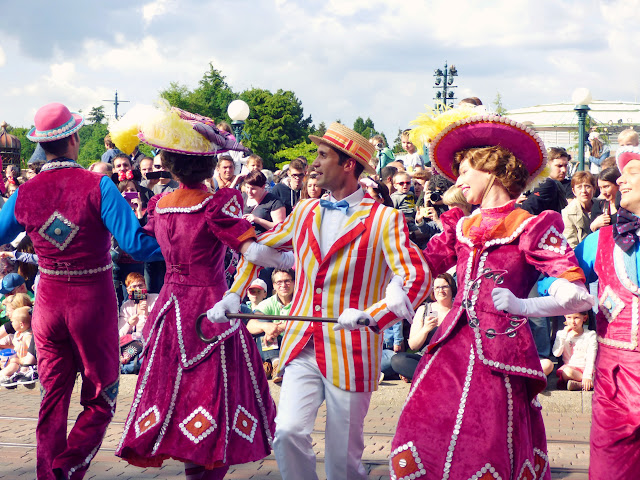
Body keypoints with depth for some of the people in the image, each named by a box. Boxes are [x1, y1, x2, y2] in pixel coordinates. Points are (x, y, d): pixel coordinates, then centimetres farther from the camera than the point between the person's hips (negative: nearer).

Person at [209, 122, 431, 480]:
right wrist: (234, 296, 12)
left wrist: (373, 315, -27)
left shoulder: (384, 219, -5)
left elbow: (418, 279, -14)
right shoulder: (305, 212, 12)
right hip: (302, 348, 4)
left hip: (350, 355, -4)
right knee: (288, 433, -14)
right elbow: (259, 249, 25)